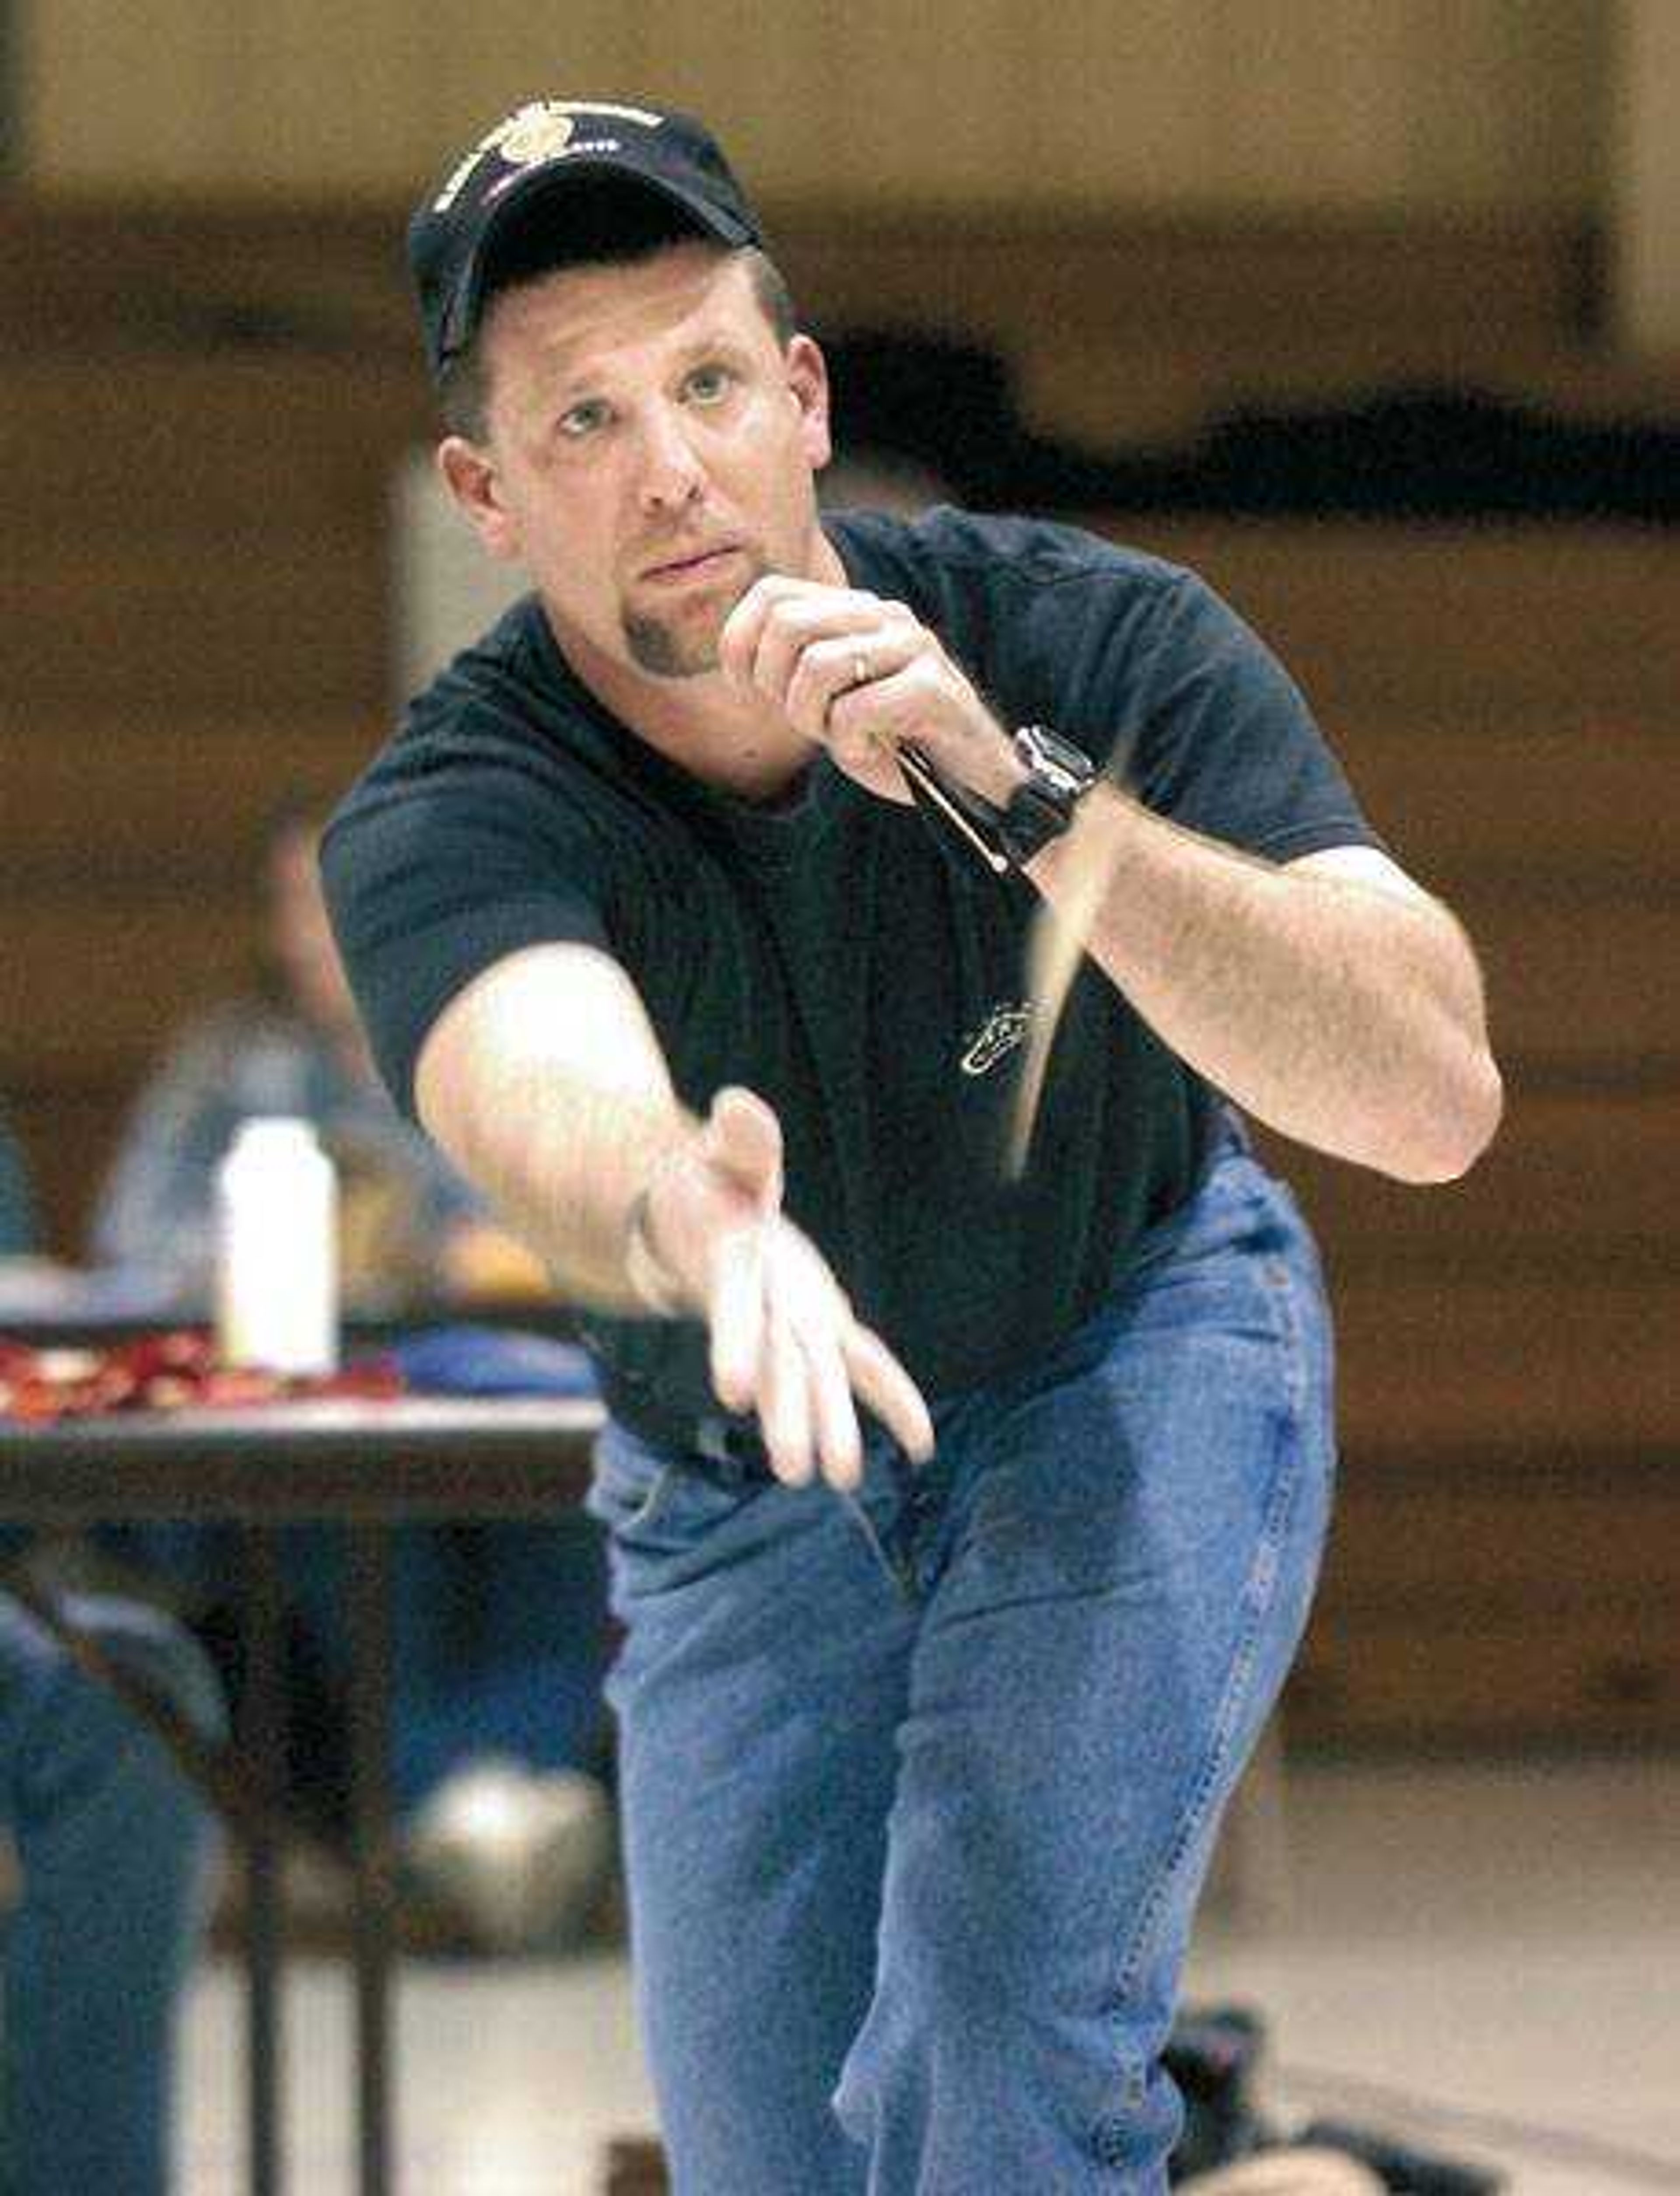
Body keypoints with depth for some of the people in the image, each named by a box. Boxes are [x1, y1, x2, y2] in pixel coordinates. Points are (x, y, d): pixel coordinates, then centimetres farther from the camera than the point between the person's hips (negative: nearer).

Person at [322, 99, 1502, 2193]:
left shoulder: (1098, 642, -26)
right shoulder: (438, 823, -27)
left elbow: (1434, 1097, -39)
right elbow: (546, 1097, -51)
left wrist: (1021, 792, -50)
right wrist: (681, 1218, -76)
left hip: (1140, 1364, -2)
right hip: (736, 1504, 2)